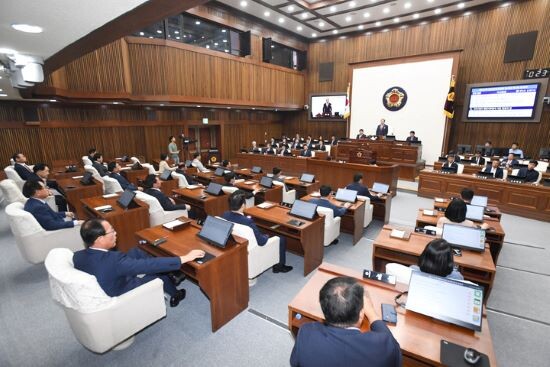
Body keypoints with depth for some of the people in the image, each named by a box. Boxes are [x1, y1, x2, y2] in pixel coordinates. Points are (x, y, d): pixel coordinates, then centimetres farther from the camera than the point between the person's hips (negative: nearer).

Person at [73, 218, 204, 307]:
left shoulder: (78, 256, -15)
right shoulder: (113, 260, -38)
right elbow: (150, 265, -35)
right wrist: (184, 258, -29)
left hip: (100, 292, 7)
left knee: (135, 252, 9)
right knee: (158, 271, 10)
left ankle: (168, 279, 23)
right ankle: (175, 295, 39)